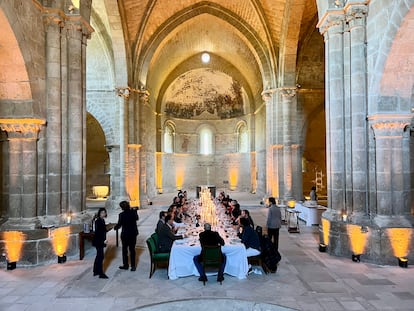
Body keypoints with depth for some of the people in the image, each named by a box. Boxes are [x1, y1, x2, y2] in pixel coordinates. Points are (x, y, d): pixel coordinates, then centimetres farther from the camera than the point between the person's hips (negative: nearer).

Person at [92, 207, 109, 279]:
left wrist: (104, 240, 15)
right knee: (100, 256, -6)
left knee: (99, 256, 17)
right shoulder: (98, 221, -18)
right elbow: (98, 232, -22)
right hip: (98, 241, -10)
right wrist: (103, 240, -21)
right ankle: (101, 273, -1)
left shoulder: (102, 220, 10)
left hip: (100, 241, 10)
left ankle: (96, 271, 28)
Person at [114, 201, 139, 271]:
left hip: (125, 234, -4)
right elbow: (137, 218, 13)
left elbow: (119, 224, -11)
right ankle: (133, 266, 14)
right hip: (133, 233, 4)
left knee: (124, 249, 14)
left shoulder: (121, 215, -17)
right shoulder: (133, 212, -6)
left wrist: (115, 227, 10)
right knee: (132, 249, 12)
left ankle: (125, 265, 23)